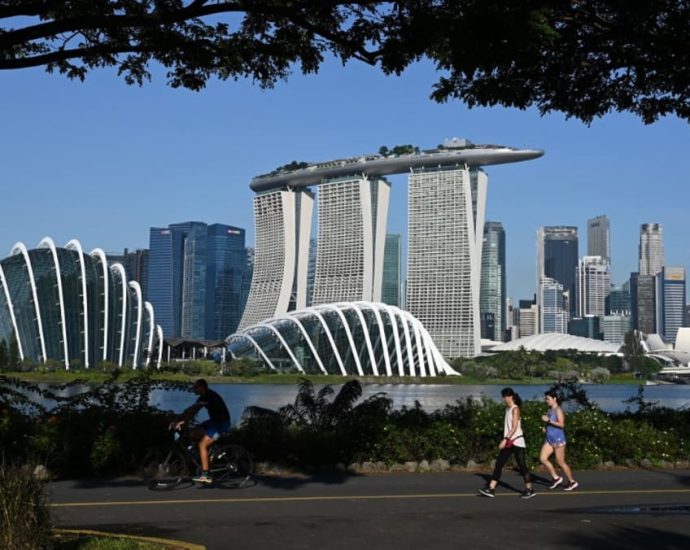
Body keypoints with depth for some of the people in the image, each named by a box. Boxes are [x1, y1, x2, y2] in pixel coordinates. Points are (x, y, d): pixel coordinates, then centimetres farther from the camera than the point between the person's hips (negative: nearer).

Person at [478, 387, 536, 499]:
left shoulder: (515, 409, -11)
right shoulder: (508, 409, 13)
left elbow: (514, 427, -19)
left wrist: (505, 439, -23)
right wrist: (505, 440, 16)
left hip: (516, 442, -8)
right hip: (508, 442, 8)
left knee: (522, 465, 0)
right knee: (499, 464, 1)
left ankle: (529, 490, 11)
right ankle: (491, 489, -2)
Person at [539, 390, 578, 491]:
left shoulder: (558, 410, -14)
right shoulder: (550, 410, 12)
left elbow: (561, 424, -24)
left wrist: (548, 420, -24)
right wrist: (545, 426, 9)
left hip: (558, 440, -8)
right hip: (549, 439, 8)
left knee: (560, 462, -1)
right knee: (542, 458, -3)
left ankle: (572, 482, 15)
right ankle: (556, 478, 9)